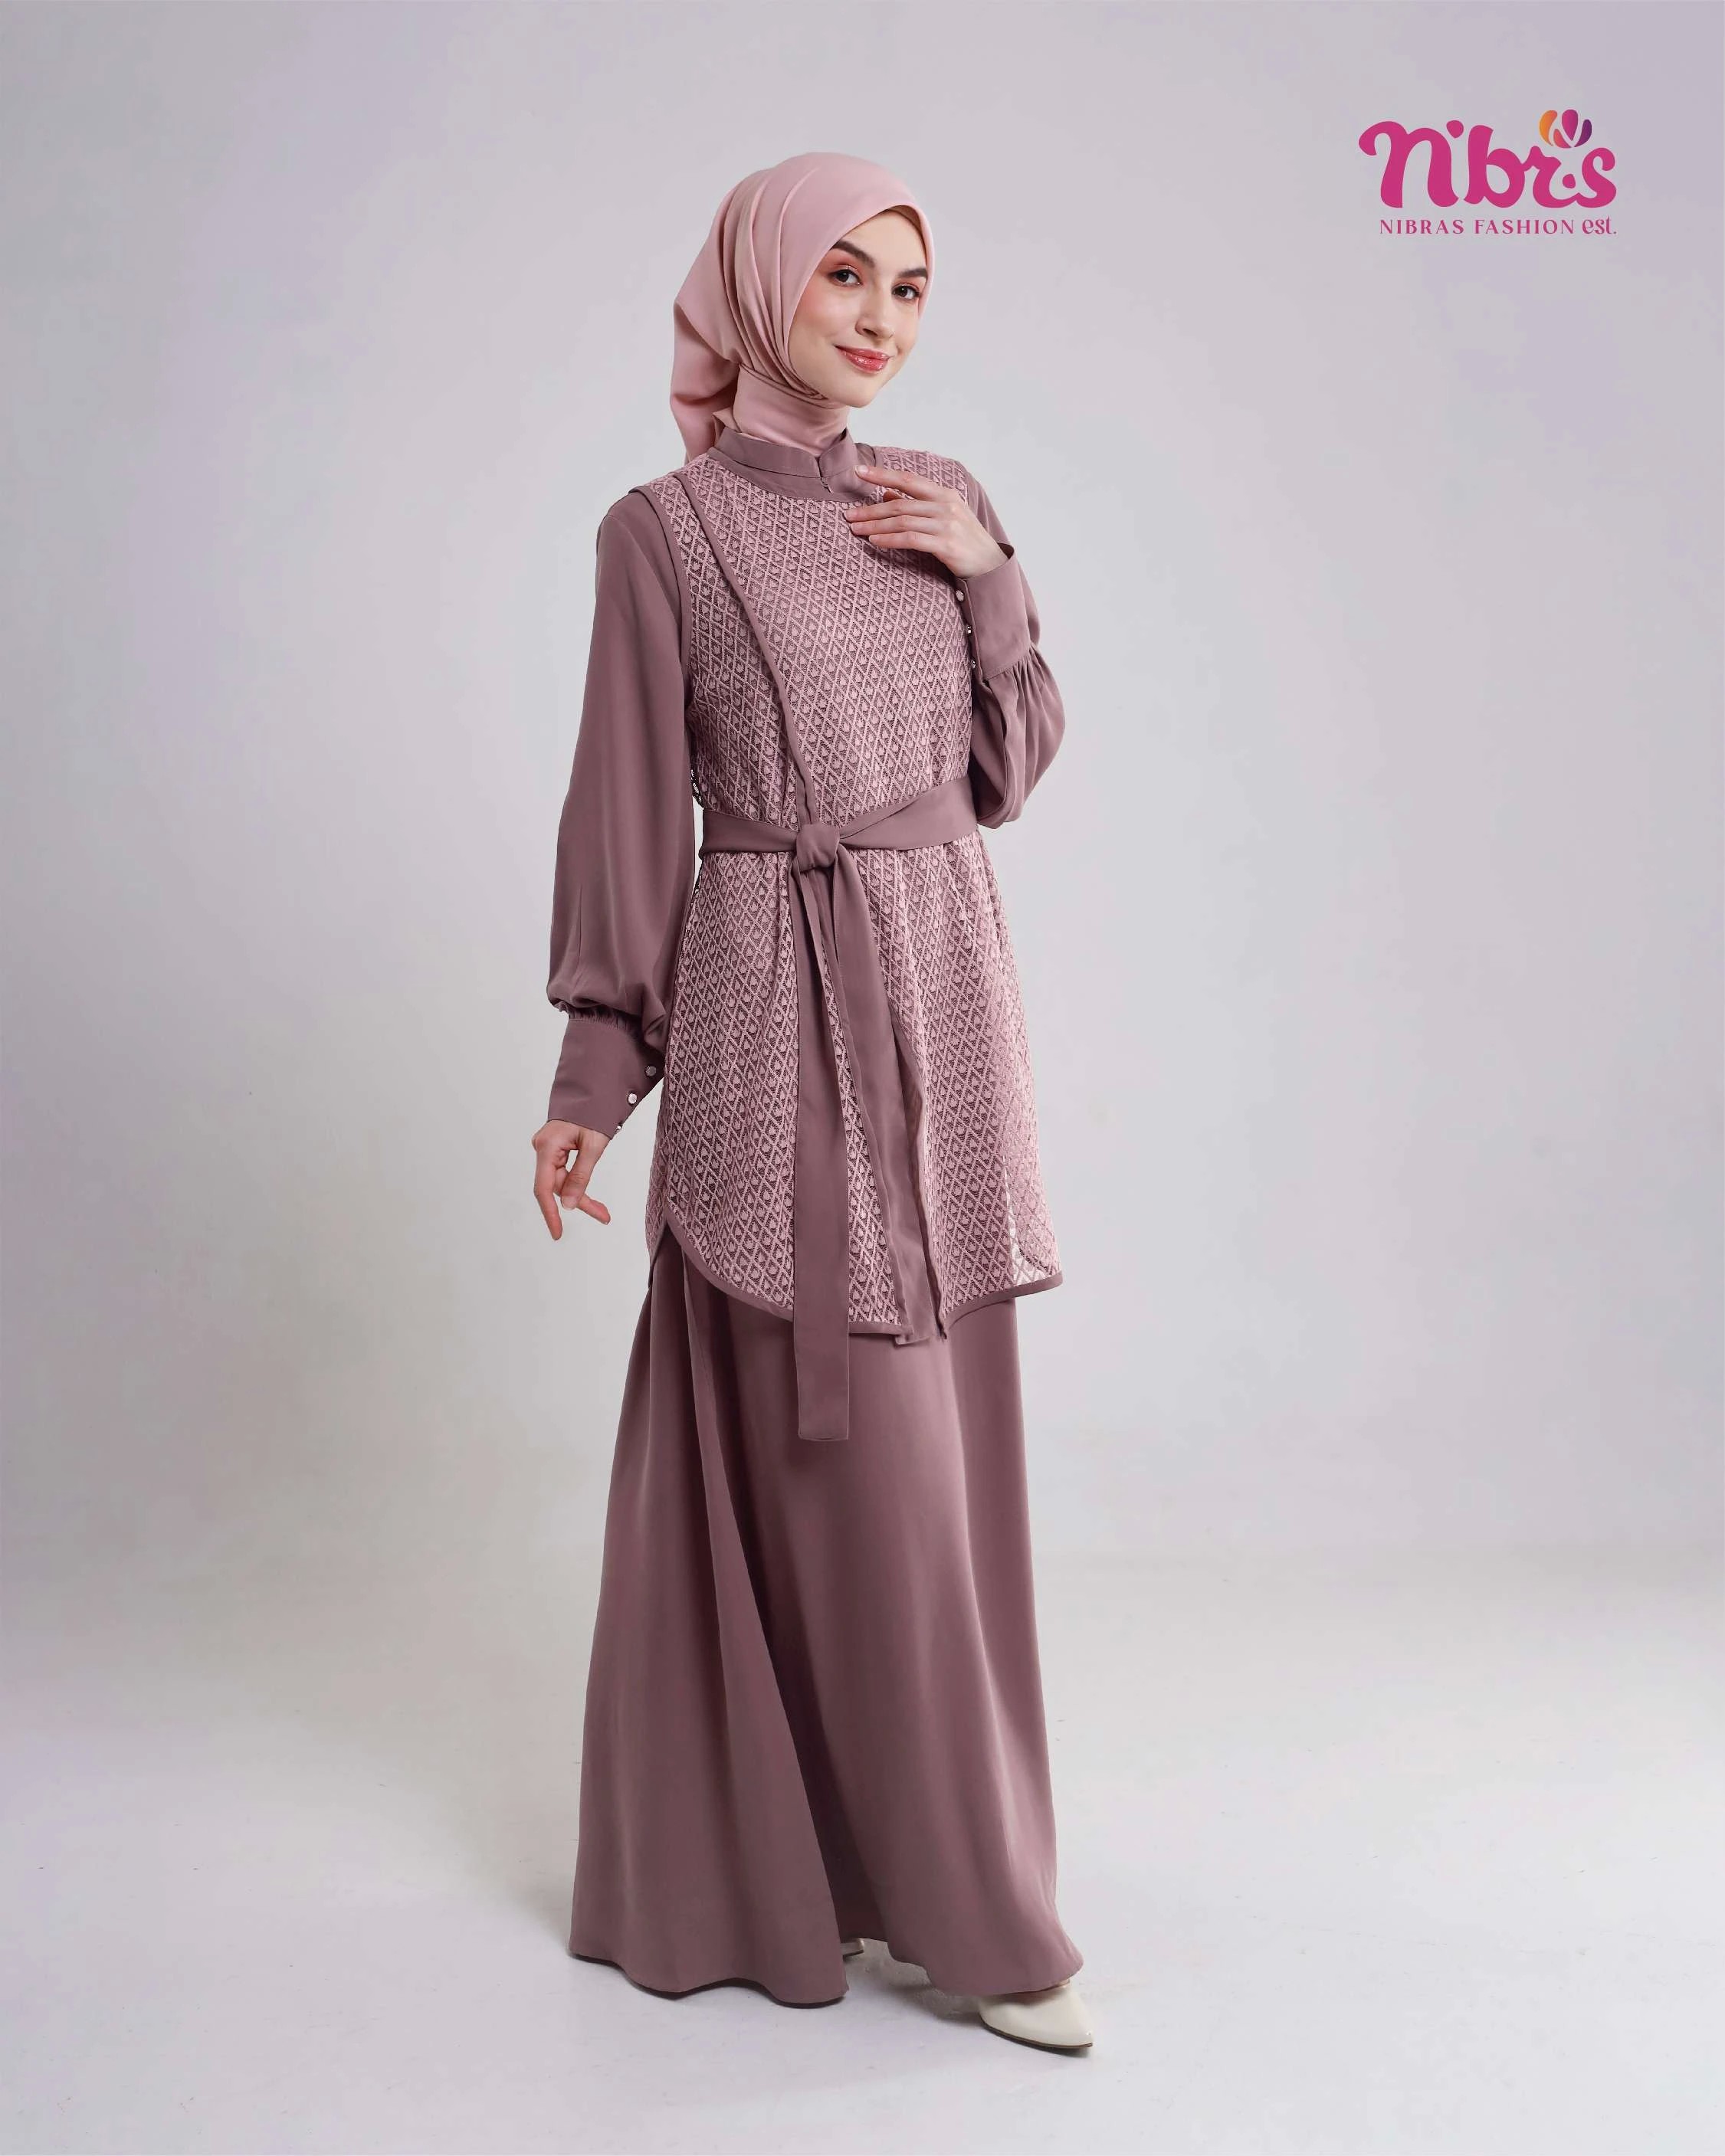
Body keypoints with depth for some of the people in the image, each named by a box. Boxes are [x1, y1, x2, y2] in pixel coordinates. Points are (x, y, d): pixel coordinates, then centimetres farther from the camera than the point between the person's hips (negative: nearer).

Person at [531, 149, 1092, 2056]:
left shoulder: (939, 509, 12)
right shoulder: (665, 533, -3)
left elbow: (1005, 776, 12)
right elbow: (628, 814, -3)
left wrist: (993, 583, -2)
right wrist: (594, 1075, -3)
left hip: (945, 1002, 6)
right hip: (780, 1020, -6)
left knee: (936, 1440, 11)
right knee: (841, 1457, -2)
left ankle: (864, 1838, 29)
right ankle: (957, 1903, 12)